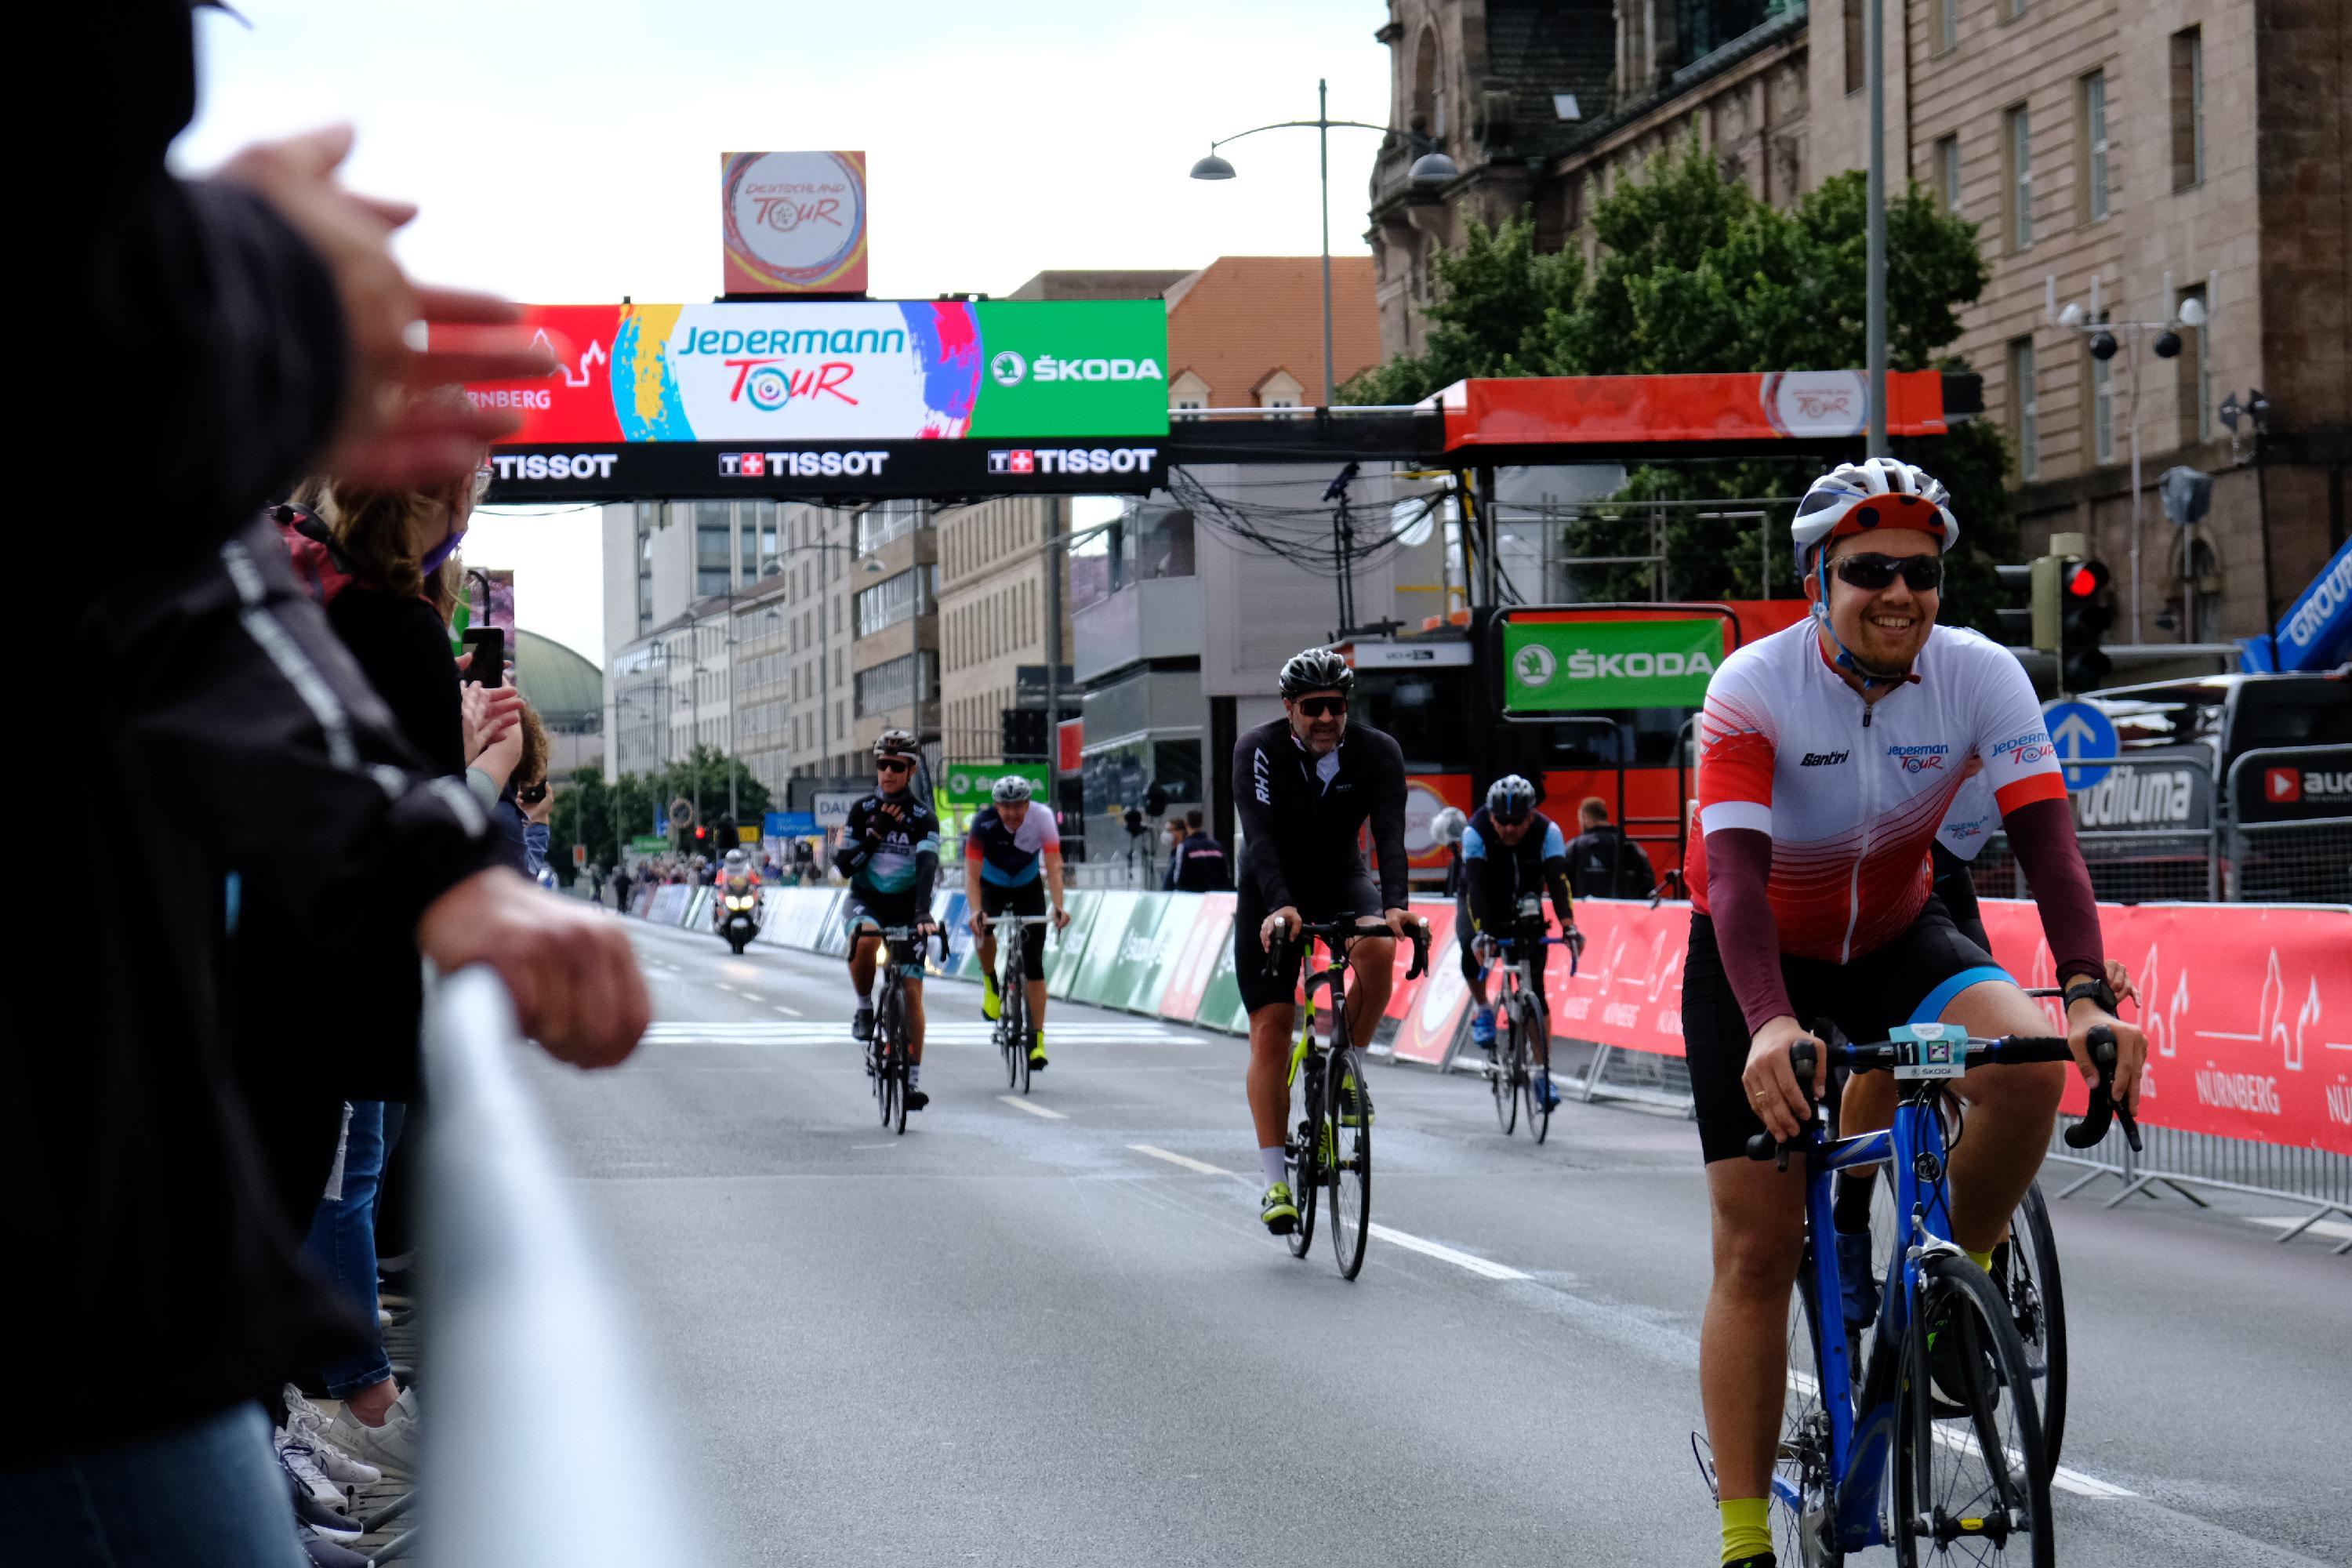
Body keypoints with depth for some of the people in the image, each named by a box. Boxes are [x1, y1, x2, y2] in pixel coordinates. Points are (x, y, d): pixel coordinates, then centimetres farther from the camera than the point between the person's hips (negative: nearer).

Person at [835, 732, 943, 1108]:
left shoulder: (923, 817, -11)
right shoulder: (863, 810, -5)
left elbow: (927, 865, -25)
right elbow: (844, 865, -9)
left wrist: (922, 912, -40)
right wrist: (875, 834, -22)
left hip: (905, 906, 0)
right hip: (865, 900, 0)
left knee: (912, 992, -3)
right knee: (865, 938, -37)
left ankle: (913, 1079, 5)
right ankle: (865, 1009, -12)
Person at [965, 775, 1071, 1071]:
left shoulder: (1042, 819, -27)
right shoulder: (984, 824, -29)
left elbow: (1054, 866, -32)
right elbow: (972, 873, -33)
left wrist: (1058, 907, -47)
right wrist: (976, 911, -49)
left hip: (1028, 887, 0)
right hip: (992, 885, 0)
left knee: (1034, 964, -7)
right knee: (984, 928, -32)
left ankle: (1037, 1038, -3)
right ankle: (990, 983, -2)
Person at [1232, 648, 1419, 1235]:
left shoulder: (1377, 753, -16)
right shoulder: (1258, 751, -20)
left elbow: (1390, 834, -26)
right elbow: (1260, 836, -32)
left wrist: (1394, 903, -43)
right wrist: (1279, 906, -47)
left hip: (1342, 882, 1)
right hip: (1272, 893, -1)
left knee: (1377, 950, -32)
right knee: (1271, 1027, -10)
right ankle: (1274, 1181, -7)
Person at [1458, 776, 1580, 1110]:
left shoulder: (1547, 831, -26)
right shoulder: (1476, 832, -30)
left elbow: (1558, 879, -35)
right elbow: (1476, 885, -38)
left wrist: (1568, 925, -49)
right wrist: (1481, 932, -51)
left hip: (1525, 905, 0)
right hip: (1484, 905, 0)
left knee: (1535, 988, -9)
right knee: (1473, 947, -30)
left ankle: (1542, 1072, -8)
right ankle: (1482, 1007, 1)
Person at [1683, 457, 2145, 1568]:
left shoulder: (1980, 676, -17)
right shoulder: (1755, 688, -25)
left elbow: (2046, 840, -25)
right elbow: (1736, 873, -34)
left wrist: (2088, 997, -41)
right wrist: (1770, 1025, -51)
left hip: (1897, 936, 2)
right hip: (1759, 960, -2)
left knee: (2031, 1064, -30)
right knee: (1756, 1247, -6)